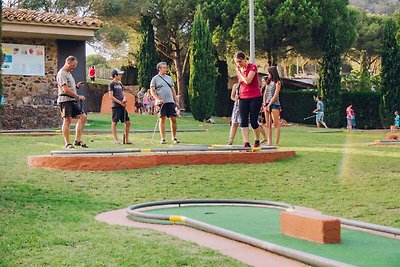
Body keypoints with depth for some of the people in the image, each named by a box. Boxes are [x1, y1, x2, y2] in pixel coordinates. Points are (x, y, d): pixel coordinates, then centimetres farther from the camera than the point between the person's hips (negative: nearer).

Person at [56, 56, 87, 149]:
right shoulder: (61, 74, -10)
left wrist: (76, 86, 10)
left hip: (73, 100, 10)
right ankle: (67, 143, -5)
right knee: (67, 120, -9)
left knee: (83, 117, 5)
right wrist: (78, 96, -16)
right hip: (65, 100, -10)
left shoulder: (68, 73, 21)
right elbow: (65, 89, -19)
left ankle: (77, 140, 8)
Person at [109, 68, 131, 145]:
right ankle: (115, 140, -4)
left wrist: (124, 99, -1)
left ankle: (126, 139, 13)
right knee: (114, 122, -5)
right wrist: (120, 102, -13)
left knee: (128, 122, 5)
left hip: (122, 106, 8)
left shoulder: (120, 84, 19)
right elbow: (111, 96, -11)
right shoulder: (111, 84, -4)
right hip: (116, 106, -8)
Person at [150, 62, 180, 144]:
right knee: (162, 119, -3)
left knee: (173, 119, -1)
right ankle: (163, 138, 2)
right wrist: (158, 99, -15)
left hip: (171, 102, 4)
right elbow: (152, 91, -2)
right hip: (161, 102, -4)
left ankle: (174, 137, 8)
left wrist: (176, 101, 14)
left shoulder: (169, 78, 17)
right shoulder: (155, 79, 3)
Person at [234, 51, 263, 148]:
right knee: (243, 121, -7)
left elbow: (247, 81, -22)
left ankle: (257, 140, 19)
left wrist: (239, 72, -13)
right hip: (243, 98, 5)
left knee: (253, 121, -2)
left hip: (255, 97, -5)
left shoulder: (252, 67, -9)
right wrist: (239, 94, 15)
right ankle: (246, 142, -10)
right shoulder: (239, 69, 9)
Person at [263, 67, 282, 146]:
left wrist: (269, 105, -12)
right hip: (267, 104, 7)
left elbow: (275, 95, -9)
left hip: (274, 104, -7)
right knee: (268, 125, 3)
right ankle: (269, 142, 3)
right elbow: (265, 94, 13)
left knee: (276, 124, -6)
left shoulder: (277, 82, -2)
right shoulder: (268, 82, 17)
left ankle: (276, 143, -9)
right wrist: (264, 105, 1)